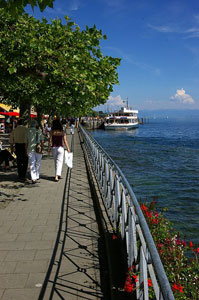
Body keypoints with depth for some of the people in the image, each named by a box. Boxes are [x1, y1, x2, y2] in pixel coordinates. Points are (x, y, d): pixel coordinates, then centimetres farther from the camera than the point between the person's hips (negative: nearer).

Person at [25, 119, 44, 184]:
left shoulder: (28, 132, 3)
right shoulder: (39, 131, 0)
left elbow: (26, 143, 5)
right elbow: (42, 141, -3)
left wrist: (26, 150, 13)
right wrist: (42, 148, 4)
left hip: (30, 149, 0)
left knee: (32, 164, 0)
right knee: (38, 163, 15)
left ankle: (33, 178, -11)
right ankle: (37, 177, 23)